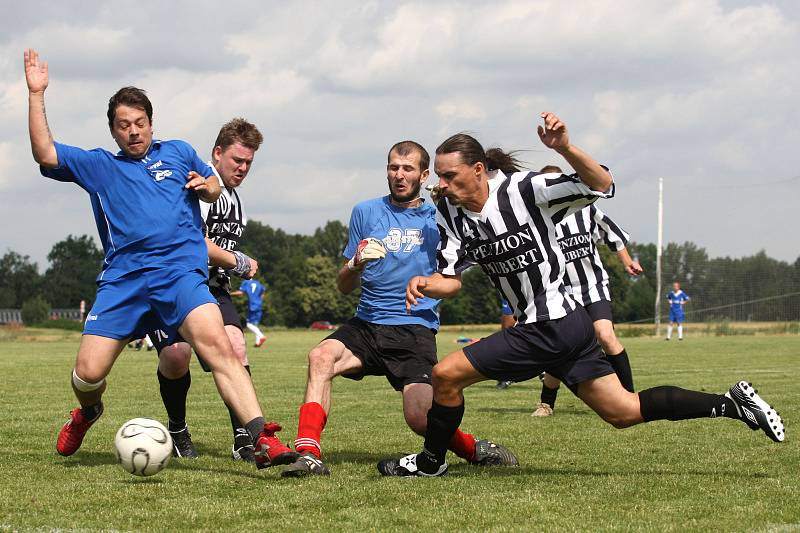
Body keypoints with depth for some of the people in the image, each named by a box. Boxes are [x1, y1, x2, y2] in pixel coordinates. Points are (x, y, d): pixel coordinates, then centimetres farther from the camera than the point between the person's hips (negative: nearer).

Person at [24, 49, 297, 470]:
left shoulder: (178, 153, 20)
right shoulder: (97, 165, 16)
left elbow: (214, 187, 32)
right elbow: (44, 154, 4)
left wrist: (206, 186, 8)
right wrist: (36, 95, 0)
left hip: (180, 273, -1)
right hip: (122, 279, 1)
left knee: (217, 346, -25)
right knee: (88, 372, -7)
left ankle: (262, 440, -34)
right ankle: (87, 413, 31)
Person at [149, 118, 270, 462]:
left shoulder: (235, 198, 20)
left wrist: (240, 268, 14)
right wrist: (240, 263, -7)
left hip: (212, 289, 7)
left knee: (235, 347, -17)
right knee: (176, 354, -24)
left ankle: (244, 439, -17)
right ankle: (177, 430, 2)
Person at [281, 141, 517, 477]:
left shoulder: (438, 218, 9)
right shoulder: (366, 212, 11)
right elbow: (344, 286, 13)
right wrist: (356, 264, -12)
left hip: (416, 330, -2)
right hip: (367, 325, 2)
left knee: (421, 418, -20)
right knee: (321, 356, -29)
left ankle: (473, 449, 10)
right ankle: (308, 454, -31)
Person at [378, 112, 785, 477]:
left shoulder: (524, 190, -16)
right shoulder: (449, 213, 5)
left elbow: (601, 186, -18)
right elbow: (452, 278, 5)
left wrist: (565, 148, -35)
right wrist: (425, 285, -18)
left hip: (551, 328, -8)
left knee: (446, 374, -9)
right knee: (625, 412, 12)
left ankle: (431, 461, 11)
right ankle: (732, 404, 17)